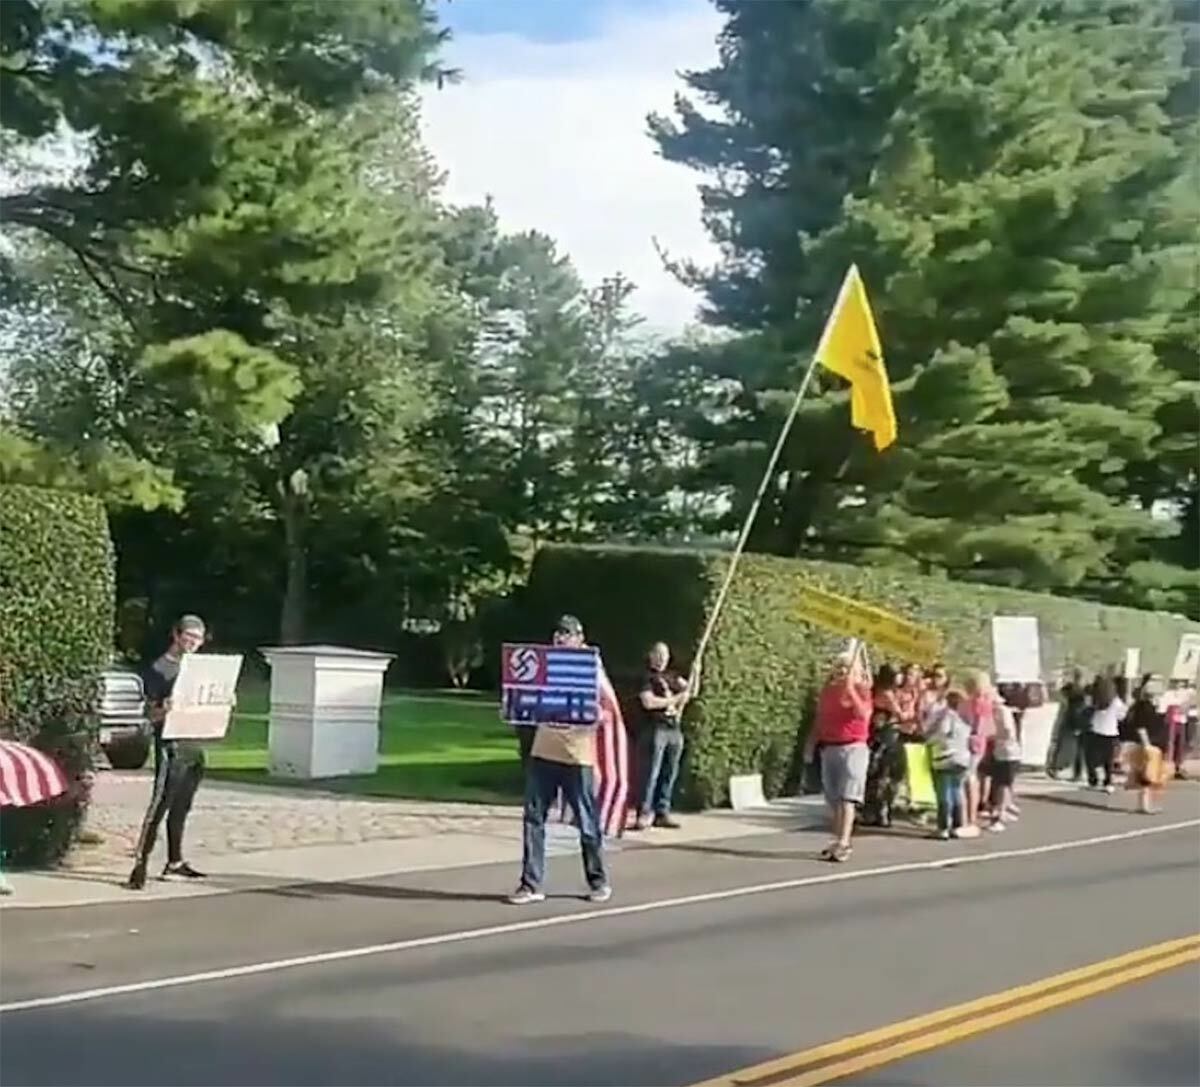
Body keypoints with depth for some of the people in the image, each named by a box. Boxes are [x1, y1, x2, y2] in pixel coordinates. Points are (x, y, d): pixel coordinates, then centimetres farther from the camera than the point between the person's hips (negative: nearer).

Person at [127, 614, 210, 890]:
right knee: (159, 806, -11)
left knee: (180, 808, 12)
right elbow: (152, 715, -7)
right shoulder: (158, 669, -4)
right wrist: (164, 710, -29)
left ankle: (175, 863, 18)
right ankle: (140, 864, -11)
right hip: (171, 746, -7)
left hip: (194, 746, 7)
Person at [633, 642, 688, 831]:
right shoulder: (646, 677, 0)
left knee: (669, 774, 6)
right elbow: (648, 702, -12)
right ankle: (644, 813, -9)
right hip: (655, 728, -7)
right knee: (651, 773, -10)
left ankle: (662, 813, 10)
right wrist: (674, 700, -7)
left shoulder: (672, 676, 21)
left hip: (674, 729, 7)